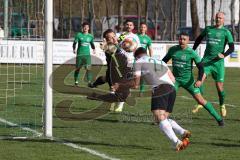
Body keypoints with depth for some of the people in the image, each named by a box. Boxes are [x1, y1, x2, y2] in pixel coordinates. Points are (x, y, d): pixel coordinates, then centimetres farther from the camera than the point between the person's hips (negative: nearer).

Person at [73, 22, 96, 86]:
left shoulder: (90, 36, 7)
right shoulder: (79, 35, 0)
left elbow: (92, 44, 20)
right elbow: (75, 43, 0)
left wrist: (93, 49, 2)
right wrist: (74, 49, -15)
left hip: (87, 54, 1)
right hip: (79, 54, -1)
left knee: (88, 68, -13)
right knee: (77, 68, 6)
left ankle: (89, 82, -15)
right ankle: (76, 81, 22)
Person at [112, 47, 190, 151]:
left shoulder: (139, 62, 17)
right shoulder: (160, 62, 34)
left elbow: (135, 83, 9)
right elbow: (173, 79, 26)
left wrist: (120, 85, 22)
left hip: (159, 89, -7)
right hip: (171, 89, 7)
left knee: (160, 119, -14)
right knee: (164, 118, 17)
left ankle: (177, 142, -32)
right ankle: (183, 132, -4)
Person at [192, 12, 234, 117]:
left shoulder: (226, 32, 2)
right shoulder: (208, 29, 11)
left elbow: (232, 47, -3)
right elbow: (199, 39, 27)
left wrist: (224, 55, -21)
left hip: (218, 61, -2)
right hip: (206, 60, 2)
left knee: (219, 86, 0)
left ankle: (222, 106, 25)